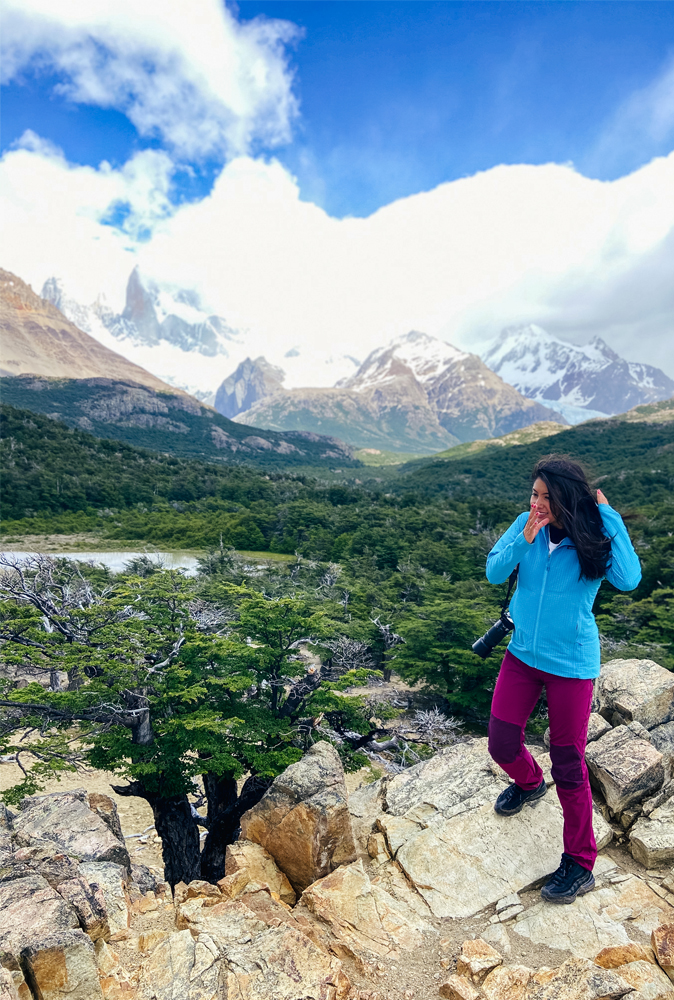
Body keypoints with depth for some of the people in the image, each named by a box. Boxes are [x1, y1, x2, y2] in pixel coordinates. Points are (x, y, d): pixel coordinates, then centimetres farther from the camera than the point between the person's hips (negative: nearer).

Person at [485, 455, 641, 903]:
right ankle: (529, 783, 47)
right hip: (523, 654, 4)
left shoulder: (594, 538, -14)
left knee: (569, 766, 6)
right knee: (502, 744, 11)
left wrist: (609, 517, -25)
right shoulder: (527, 525, -6)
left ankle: (580, 865, 27)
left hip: (572, 665, -4)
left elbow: (629, 579, -31)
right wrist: (524, 540, -26)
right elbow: (494, 572, -11)